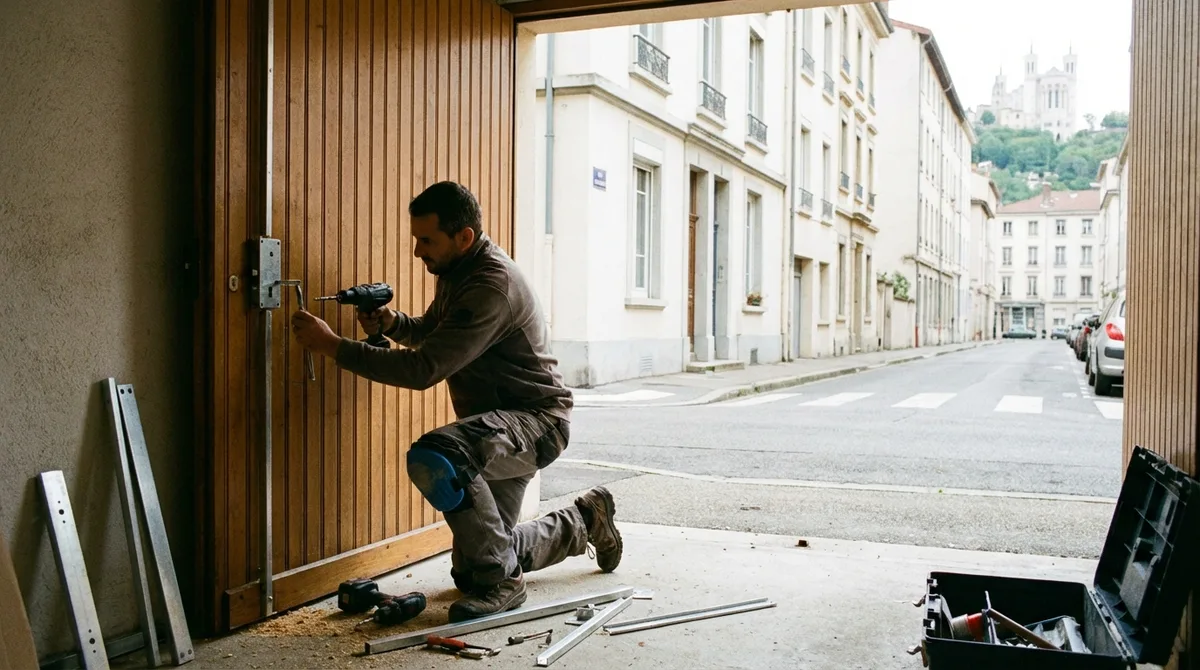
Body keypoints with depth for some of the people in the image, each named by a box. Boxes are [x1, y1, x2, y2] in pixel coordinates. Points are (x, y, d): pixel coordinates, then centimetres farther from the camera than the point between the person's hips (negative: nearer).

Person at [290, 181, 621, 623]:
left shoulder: (492, 286, -25)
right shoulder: (460, 271, 5)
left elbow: (424, 369, -31)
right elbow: (430, 331, 21)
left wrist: (334, 346, -27)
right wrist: (392, 322, -2)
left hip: (537, 421, -9)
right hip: (501, 426, 10)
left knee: (434, 457, -38)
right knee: (470, 568, 15)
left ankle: (499, 582, -19)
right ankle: (584, 520, 35)